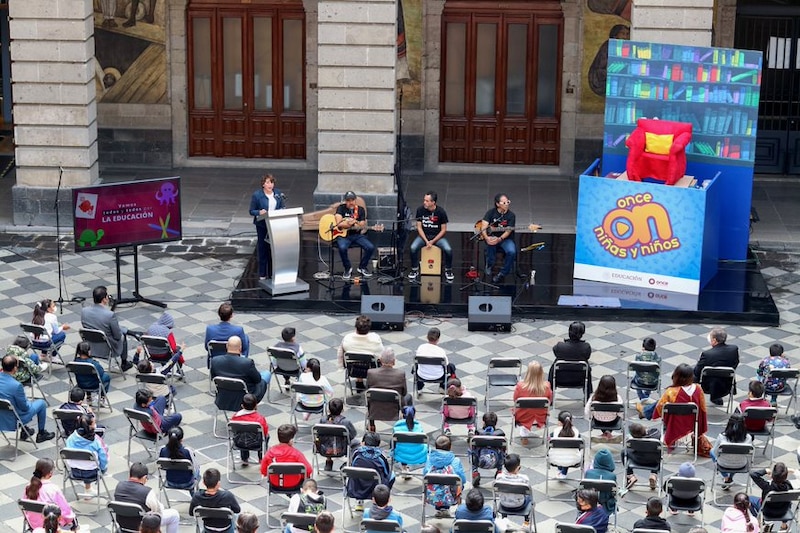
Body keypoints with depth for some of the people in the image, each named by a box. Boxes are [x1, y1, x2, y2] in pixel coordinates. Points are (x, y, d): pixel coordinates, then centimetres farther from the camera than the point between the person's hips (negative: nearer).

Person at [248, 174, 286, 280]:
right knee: (263, 248, 2)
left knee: (274, 248, 7)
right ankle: (262, 275, 11)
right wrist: (259, 212, -24)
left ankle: (272, 273, 18)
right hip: (262, 225, -3)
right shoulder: (257, 195, -7)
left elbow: (283, 207, 12)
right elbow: (252, 211, -4)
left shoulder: (278, 193, 4)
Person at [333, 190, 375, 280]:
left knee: (371, 247, -21)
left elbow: (362, 226, 1)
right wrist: (351, 223, -22)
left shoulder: (360, 210, 6)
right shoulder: (341, 208, -1)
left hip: (357, 235, 3)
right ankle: (348, 268, -7)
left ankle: (362, 267, 5)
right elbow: (339, 224, -14)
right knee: (342, 248, -36)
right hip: (343, 235, -3)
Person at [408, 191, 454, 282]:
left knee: (448, 250, -27)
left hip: (438, 236, -1)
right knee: (413, 248, -27)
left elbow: (443, 230, -6)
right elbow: (419, 227, -3)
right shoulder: (420, 210, -9)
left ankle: (448, 271, -1)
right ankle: (415, 270, -5)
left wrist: (433, 241, -15)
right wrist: (426, 241, -15)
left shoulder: (441, 212, -12)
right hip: (423, 235, 1)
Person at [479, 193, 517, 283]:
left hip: (505, 238, 0)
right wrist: (486, 238, -31)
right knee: (491, 242, -37)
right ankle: (490, 265, -14)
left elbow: (508, 231, -14)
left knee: (512, 251, -29)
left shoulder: (511, 215, -5)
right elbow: (483, 227, -11)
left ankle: (502, 273, -11)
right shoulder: (491, 212, -3)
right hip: (492, 236, 0)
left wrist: (499, 239, -32)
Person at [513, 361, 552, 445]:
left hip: (523, 418, -1)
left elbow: (515, 401, -8)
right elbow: (550, 401, -4)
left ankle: (523, 430, 20)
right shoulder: (546, 387, -25)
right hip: (540, 418, 1)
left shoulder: (520, 386, -28)